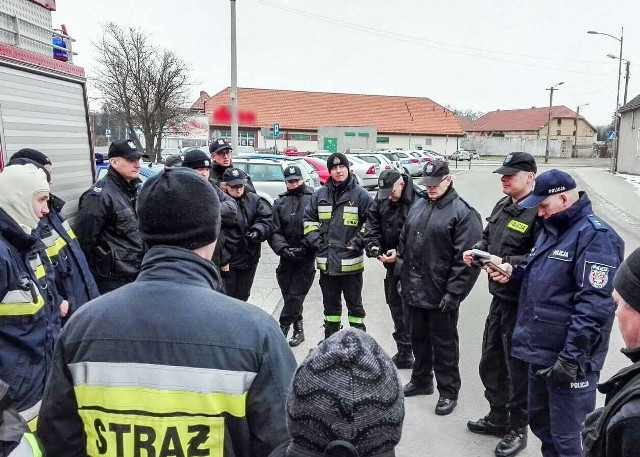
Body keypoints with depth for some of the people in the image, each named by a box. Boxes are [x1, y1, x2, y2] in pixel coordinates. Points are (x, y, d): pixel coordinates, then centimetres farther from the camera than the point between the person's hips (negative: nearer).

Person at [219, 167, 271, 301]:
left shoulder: (254, 200, 3)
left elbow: (266, 218, 0)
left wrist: (257, 231, -21)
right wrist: (223, 259, -18)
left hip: (250, 258, 5)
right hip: (227, 260, -5)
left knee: (242, 296, 19)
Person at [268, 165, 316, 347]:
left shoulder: (313, 199, -5)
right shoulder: (280, 202, 8)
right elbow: (274, 231, 3)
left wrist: (307, 246, -18)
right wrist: (283, 248, -12)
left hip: (307, 257, -4)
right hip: (287, 257, 4)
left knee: (295, 295, -3)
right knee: (288, 294, 12)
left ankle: (283, 328, 10)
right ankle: (298, 329, 28)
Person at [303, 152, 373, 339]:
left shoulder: (361, 195, -6)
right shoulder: (320, 195, 6)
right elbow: (309, 218, 15)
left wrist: (360, 240, -11)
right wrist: (314, 237, 2)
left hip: (351, 261, -4)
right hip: (326, 260, 4)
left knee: (354, 303, 9)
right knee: (330, 303, 18)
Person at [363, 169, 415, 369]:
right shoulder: (381, 199, 3)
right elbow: (372, 224, 7)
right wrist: (373, 244, -10)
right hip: (392, 262, 8)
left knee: (409, 308, -6)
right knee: (394, 303, 16)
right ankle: (403, 352, 32)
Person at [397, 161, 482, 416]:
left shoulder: (462, 212, -12)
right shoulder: (418, 205, 9)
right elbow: (404, 242, 16)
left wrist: (454, 292, -18)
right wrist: (402, 274, 11)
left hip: (440, 294, -6)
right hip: (414, 290, 7)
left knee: (444, 343, 8)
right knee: (418, 338, 20)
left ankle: (448, 391, 25)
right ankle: (421, 381, 39)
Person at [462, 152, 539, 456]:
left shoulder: (538, 212, -19)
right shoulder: (502, 206, 10)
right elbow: (487, 237, 21)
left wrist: (507, 263, -29)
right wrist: (476, 250, 2)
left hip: (522, 304, -9)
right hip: (500, 298, 9)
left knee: (518, 369, 8)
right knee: (491, 362, 21)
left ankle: (517, 429, 28)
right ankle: (498, 417, 40)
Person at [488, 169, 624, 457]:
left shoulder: (596, 236, -17)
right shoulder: (552, 229, 13)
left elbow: (594, 306, -24)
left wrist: (571, 358, -24)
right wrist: (514, 272, 7)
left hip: (568, 359, -9)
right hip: (540, 351, 9)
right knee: (539, 420, 23)